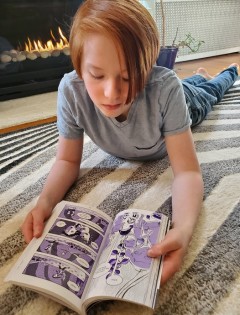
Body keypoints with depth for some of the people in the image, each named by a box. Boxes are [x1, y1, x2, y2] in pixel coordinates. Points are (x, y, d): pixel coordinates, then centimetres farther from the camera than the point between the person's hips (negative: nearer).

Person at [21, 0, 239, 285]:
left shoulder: (165, 89, -49)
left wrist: (183, 228, -64)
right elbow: (67, 161, -29)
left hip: (180, 103, -1)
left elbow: (187, 171, -46)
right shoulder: (71, 91, -42)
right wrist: (44, 202, -48)